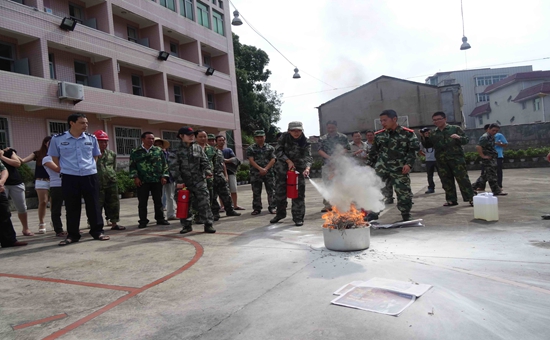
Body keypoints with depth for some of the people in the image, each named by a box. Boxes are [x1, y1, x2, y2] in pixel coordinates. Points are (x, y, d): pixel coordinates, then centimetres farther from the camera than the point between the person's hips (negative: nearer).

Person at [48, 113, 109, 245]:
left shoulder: (91, 138, 5)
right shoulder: (57, 139, -1)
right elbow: (55, 157, 10)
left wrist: (90, 166, 8)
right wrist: (65, 169, 3)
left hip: (90, 176, 1)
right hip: (69, 178, -1)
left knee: (93, 205, 5)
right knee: (72, 207, 6)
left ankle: (97, 231, 15)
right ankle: (72, 235, 17)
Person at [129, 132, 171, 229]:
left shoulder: (159, 150, 7)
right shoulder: (135, 152, 4)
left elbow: (164, 164, 6)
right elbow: (132, 166, 2)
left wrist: (164, 176, -2)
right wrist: (135, 177, -7)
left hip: (157, 180, 1)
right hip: (142, 181, -1)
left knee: (158, 201, 8)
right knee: (142, 202, 3)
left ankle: (160, 219, 18)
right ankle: (143, 221, 11)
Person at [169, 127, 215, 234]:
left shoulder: (198, 148, 9)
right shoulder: (177, 151, 0)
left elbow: (205, 161, 8)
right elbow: (174, 167, -4)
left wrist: (208, 171, -8)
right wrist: (178, 181, -10)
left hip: (199, 181, 1)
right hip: (184, 182, -1)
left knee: (204, 202, -4)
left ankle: (208, 224, 2)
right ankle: (187, 225, 22)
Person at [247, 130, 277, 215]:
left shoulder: (270, 148, 11)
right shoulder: (250, 148, 7)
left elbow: (273, 160, 2)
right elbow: (251, 160, -4)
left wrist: (266, 169, -12)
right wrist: (260, 169, -16)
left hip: (269, 173, 1)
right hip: (255, 173, -1)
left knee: (271, 191, 1)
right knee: (256, 192, 2)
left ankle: (272, 207, 10)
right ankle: (257, 208, 11)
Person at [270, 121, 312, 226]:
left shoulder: (305, 141, -14)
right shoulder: (284, 137, -10)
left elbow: (308, 157, -23)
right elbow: (278, 151, -9)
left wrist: (307, 168, -43)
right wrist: (288, 161, -20)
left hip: (299, 169, -2)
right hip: (283, 168, 2)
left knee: (299, 193, -4)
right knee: (280, 192, 11)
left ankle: (298, 217, 6)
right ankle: (280, 214, 31)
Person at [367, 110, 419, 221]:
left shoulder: (408, 133, -2)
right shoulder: (379, 135, 7)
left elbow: (414, 149, -3)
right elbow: (373, 152, 14)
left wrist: (408, 164, -15)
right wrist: (369, 166, 12)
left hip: (399, 169, -2)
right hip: (381, 167, 2)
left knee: (403, 192, 5)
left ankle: (406, 217, 21)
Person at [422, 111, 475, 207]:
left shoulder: (455, 128, 7)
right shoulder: (432, 133, 14)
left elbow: (466, 139, 6)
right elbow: (427, 145, 16)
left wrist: (459, 137, -15)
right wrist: (424, 137, -2)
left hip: (456, 158, -3)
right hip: (441, 160, 4)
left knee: (462, 178, -6)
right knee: (446, 181, 6)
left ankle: (470, 198, 1)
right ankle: (451, 200, 14)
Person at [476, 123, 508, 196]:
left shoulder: (492, 136, 15)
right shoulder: (485, 137, -17)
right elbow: (478, 147, -29)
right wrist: (483, 156, -23)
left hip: (492, 159, 11)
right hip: (488, 159, -11)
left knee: (486, 175, 15)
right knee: (492, 175, -6)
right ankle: (497, 191, -2)